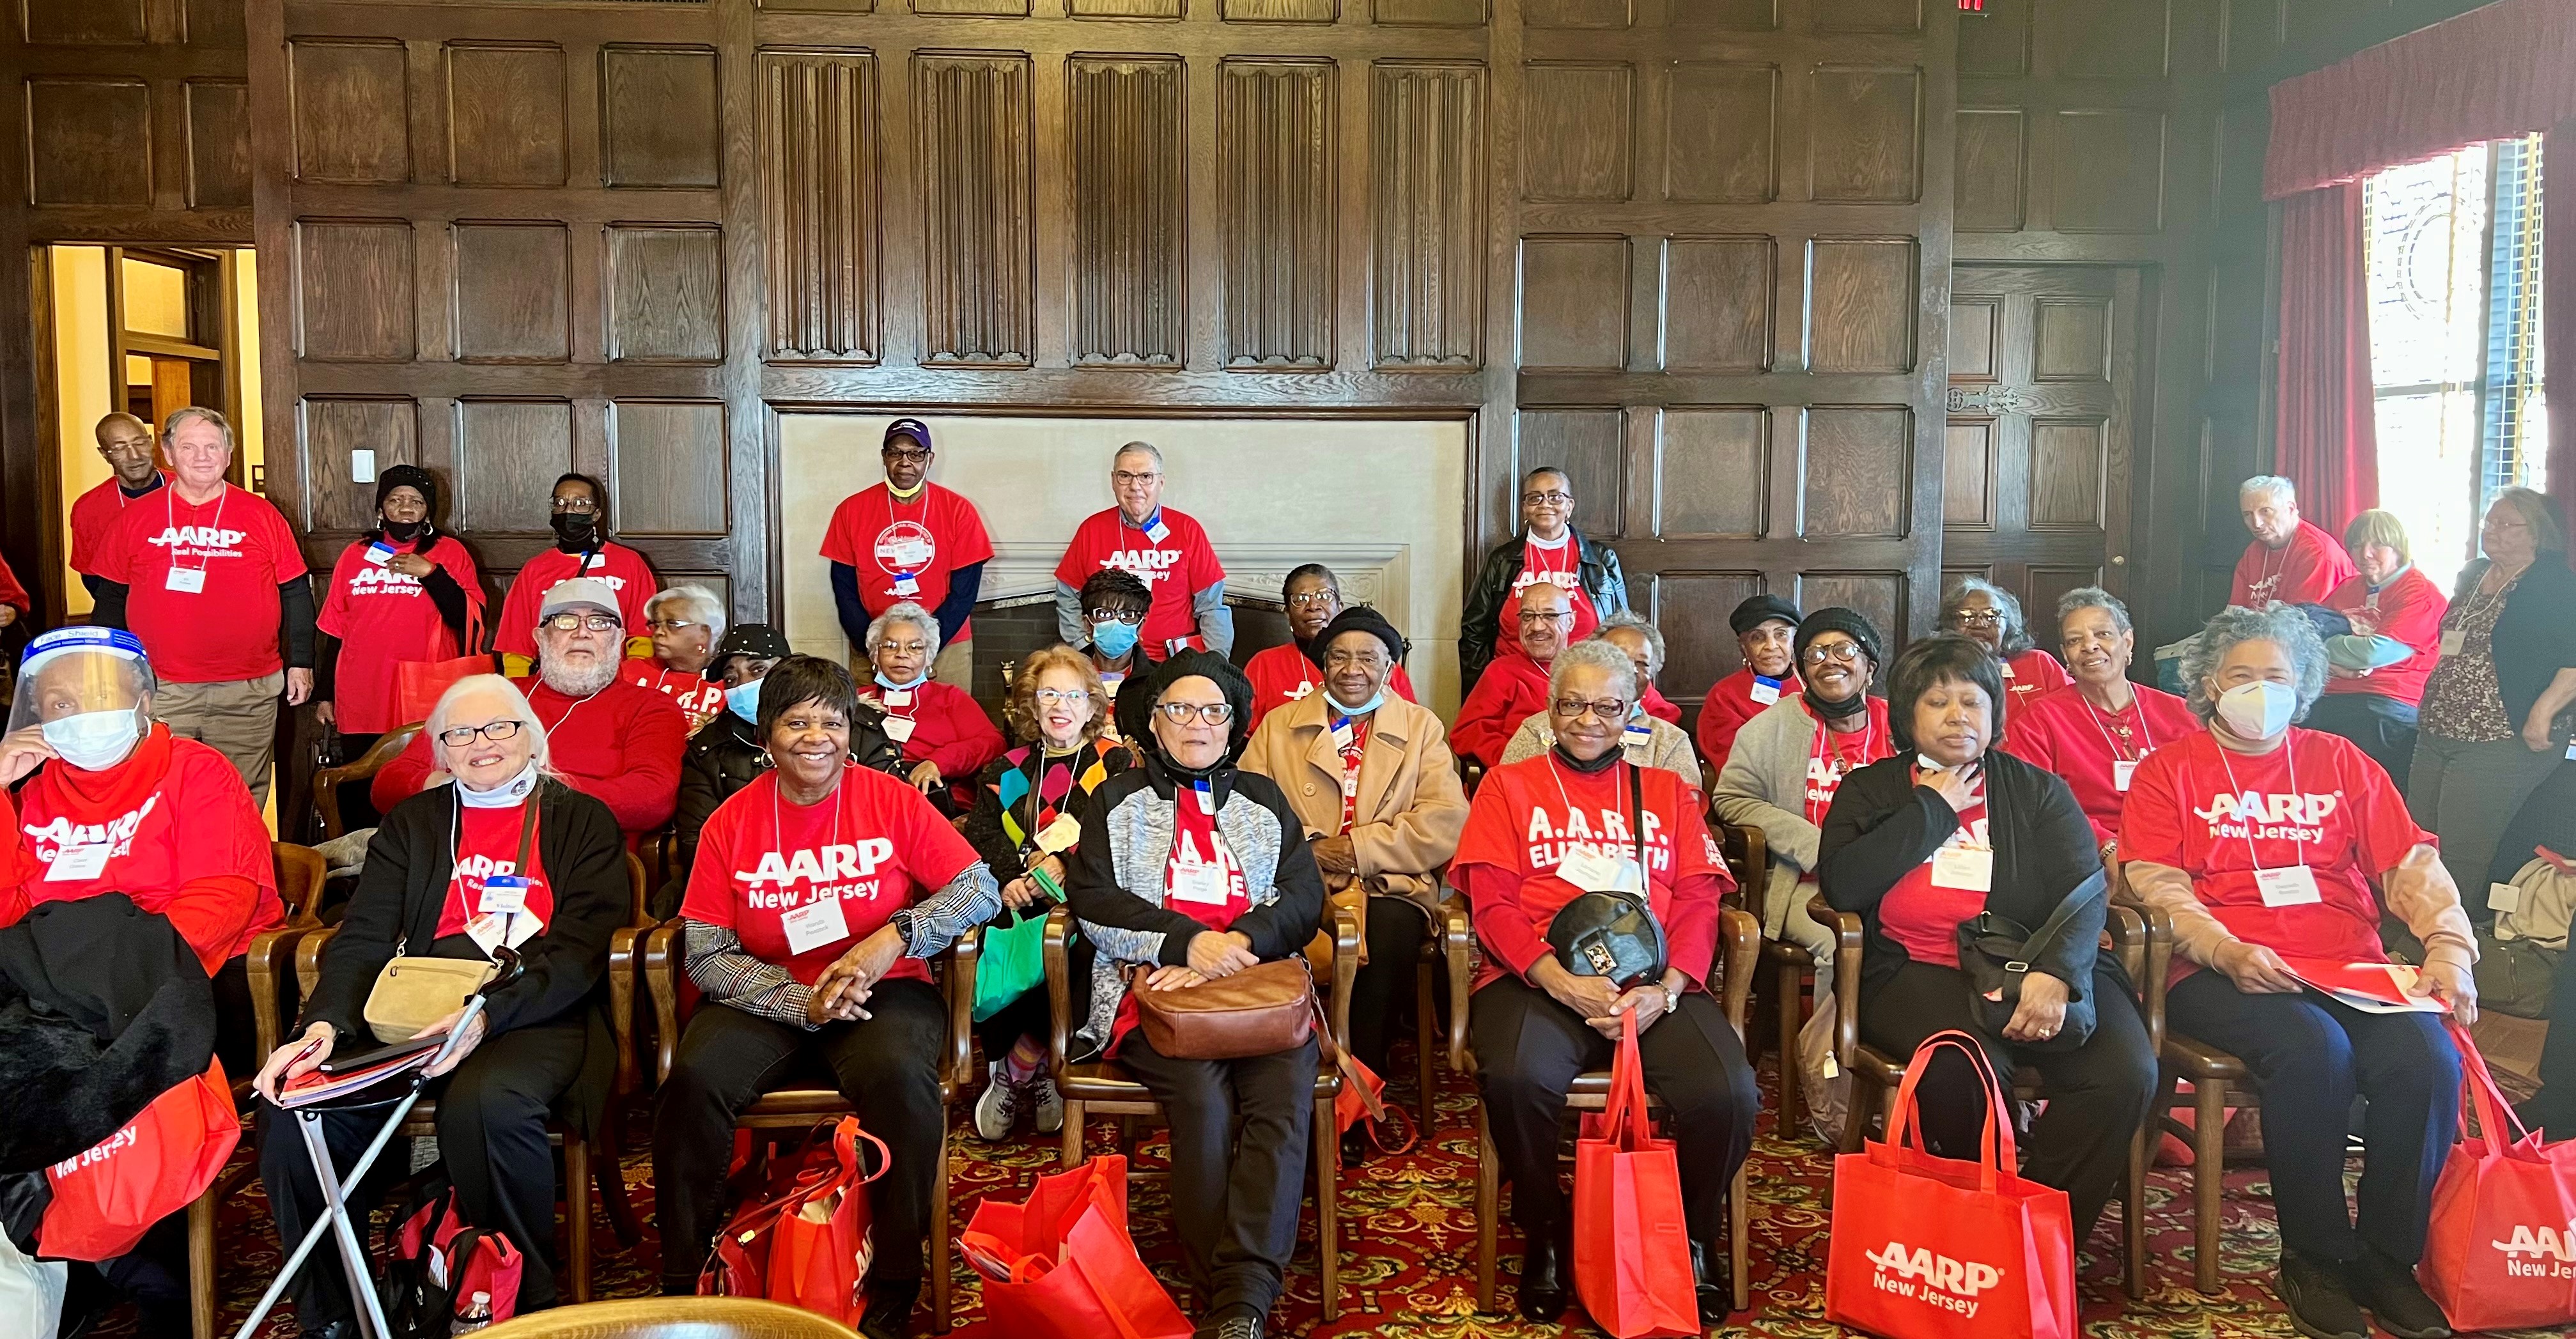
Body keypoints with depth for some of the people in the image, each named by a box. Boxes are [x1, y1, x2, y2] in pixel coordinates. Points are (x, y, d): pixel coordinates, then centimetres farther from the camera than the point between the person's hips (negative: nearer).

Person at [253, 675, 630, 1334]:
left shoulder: (583, 822, 9)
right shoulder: (411, 823, 21)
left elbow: (578, 951, -4)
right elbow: (364, 937, 7)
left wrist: (488, 1013, -22)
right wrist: (324, 1024, -14)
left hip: (537, 1014, -4)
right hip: (411, 1008, 4)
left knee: (487, 1103, -36)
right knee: (293, 1101, -23)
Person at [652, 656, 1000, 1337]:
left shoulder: (893, 800, -2)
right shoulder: (730, 823, 1)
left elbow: (981, 888, -5)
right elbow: (706, 954, -2)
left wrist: (896, 936, -19)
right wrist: (802, 1003, -17)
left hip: (883, 992, -1)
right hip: (769, 997, 2)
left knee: (899, 1075, -33)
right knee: (693, 1078, -26)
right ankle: (684, 1283, -5)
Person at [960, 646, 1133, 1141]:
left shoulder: (1117, 763, 13)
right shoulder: (1005, 770, 22)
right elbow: (980, 834, 8)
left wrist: (1064, 863, -15)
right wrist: (1008, 878, -13)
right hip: (1016, 904, 3)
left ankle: (1015, 1072, -11)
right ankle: (1036, 1075, -8)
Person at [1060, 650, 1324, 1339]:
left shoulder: (1264, 800, 23)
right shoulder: (1120, 800, 19)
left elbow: (1305, 896, 10)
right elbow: (1091, 898, 4)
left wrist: (1238, 944, -11)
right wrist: (1187, 940, -11)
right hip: (1155, 987, -1)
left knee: (1285, 1094, -29)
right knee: (1203, 1094, -31)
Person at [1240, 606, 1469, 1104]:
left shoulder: (1422, 728, 15)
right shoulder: (1278, 725, 19)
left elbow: (1447, 822, 0)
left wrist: (1359, 849, -10)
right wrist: (1306, 848, -13)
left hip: (1387, 886, 0)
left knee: (1389, 932, -35)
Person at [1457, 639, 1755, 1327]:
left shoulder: (1668, 792, 22)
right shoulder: (1510, 786, 16)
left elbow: (1698, 902, 10)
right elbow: (1492, 902, 3)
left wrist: (1665, 990, -10)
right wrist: (1562, 981, -14)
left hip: (1656, 987, 2)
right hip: (1538, 980, -1)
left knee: (1729, 1093, -27)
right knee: (1518, 1078, -35)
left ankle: (1697, 1239, 4)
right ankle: (1545, 1237, -5)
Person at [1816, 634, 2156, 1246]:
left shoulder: (2039, 792, 16)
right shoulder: (1870, 791, 13)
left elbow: (2085, 891, 1)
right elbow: (1842, 885, -5)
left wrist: (2056, 970, -20)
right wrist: (1933, 807, -1)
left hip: (2035, 967, 2)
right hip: (1918, 975, -2)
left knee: (2126, 1071, -26)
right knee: (1965, 1066, -35)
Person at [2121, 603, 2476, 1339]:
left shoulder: (2341, 764, 19)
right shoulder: (2171, 769, 9)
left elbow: (2411, 868, 14)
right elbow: (2154, 885, -2)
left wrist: (2449, 948, -4)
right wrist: (2226, 952, -19)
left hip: (2352, 969, 4)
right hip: (2220, 976, -3)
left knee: (2428, 1057, -25)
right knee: (2313, 1048, -33)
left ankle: (2388, 1257, -6)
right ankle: (2314, 1258, -13)